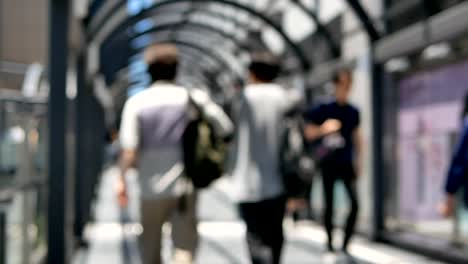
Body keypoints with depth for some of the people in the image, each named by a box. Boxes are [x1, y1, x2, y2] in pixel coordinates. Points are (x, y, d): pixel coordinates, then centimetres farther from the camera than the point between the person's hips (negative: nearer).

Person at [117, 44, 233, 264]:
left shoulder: (136, 102, -4)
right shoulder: (194, 98, -1)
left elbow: (129, 151, -11)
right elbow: (226, 130, -3)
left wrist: (122, 178, 3)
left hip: (151, 188, 1)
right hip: (185, 187, 0)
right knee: (184, 244, 2)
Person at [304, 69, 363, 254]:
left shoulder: (353, 112, 7)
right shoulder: (324, 110, -3)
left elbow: (357, 137, 15)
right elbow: (309, 133, 0)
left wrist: (358, 162, 12)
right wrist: (323, 129, -19)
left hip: (347, 164, 2)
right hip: (329, 163, -2)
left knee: (355, 203, -10)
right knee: (329, 204, 4)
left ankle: (346, 243, 0)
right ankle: (330, 242, 18)